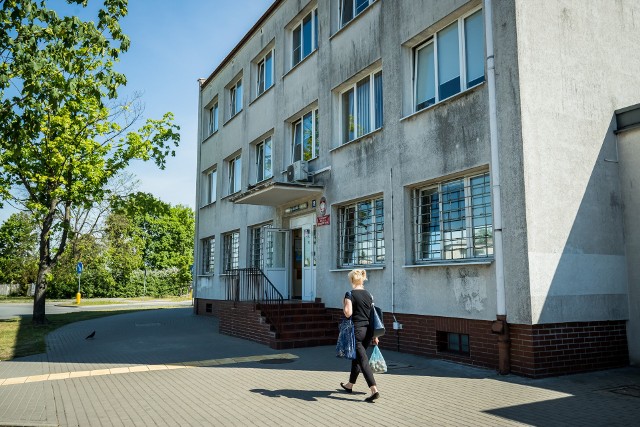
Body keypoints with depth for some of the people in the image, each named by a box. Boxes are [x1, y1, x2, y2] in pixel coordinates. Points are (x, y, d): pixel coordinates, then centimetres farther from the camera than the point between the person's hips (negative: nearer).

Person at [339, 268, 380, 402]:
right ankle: (349, 385, 36)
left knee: (363, 360, -4)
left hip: (356, 330, -7)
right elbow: (373, 315, 9)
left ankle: (374, 390, -13)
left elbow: (348, 313, -21)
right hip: (368, 330, 7)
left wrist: (343, 304, 0)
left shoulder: (350, 294, -10)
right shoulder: (368, 294, 8)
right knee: (356, 357, 21)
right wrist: (375, 335, 14)